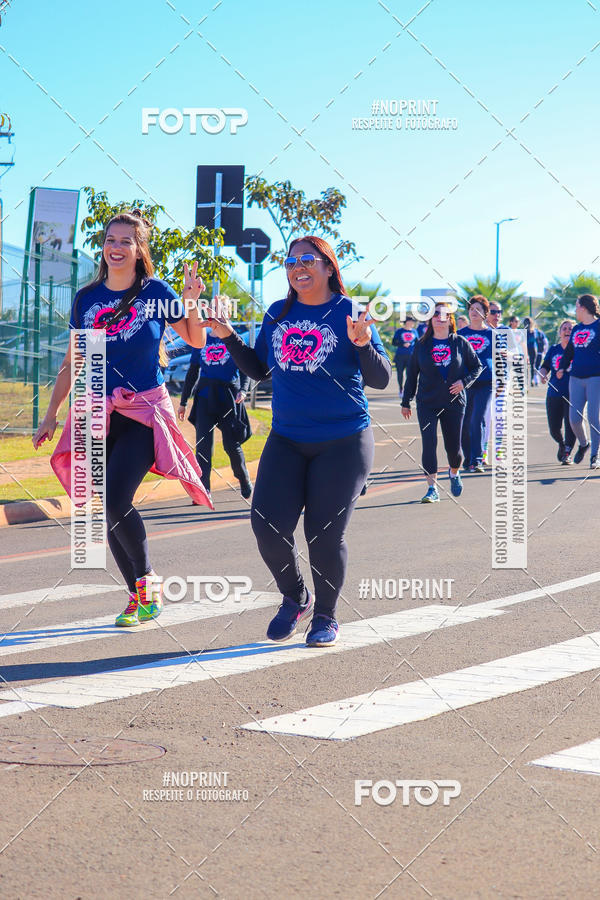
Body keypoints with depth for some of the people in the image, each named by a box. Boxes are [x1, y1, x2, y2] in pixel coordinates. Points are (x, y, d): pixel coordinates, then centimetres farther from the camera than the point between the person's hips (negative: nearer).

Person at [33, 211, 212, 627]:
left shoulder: (156, 292, 0)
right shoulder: (87, 298, 8)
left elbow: (196, 340, 8)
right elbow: (73, 363, 15)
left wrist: (192, 303, -10)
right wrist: (51, 414, 15)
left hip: (145, 411, -4)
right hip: (100, 414, 4)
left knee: (115, 502, -18)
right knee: (110, 511, 2)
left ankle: (147, 578, 4)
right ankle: (139, 595, 15)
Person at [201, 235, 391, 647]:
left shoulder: (348, 313, -6)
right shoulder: (277, 315, 7)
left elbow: (381, 380, -8)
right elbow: (259, 370, 17)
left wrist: (364, 345, -26)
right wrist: (230, 338, 4)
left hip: (343, 442, -4)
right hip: (287, 440, 4)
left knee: (325, 535, -2)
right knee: (268, 526, -5)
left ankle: (326, 616, 20)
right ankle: (295, 598, 22)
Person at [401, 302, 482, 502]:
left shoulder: (461, 343, 2)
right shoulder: (422, 345, 5)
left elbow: (477, 367, 10)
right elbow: (412, 374, 10)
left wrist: (464, 382, -8)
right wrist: (406, 402, 9)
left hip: (454, 403, 0)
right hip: (427, 403, 0)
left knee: (453, 445, 5)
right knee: (429, 443, -13)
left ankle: (454, 472, 38)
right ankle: (432, 488, -12)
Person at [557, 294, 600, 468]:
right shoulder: (576, 329, 16)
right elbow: (569, 351, 26)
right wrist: (562, 367, 16)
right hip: (576, 378, 6)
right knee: (574, 418, 1)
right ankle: (583, 444, 28)